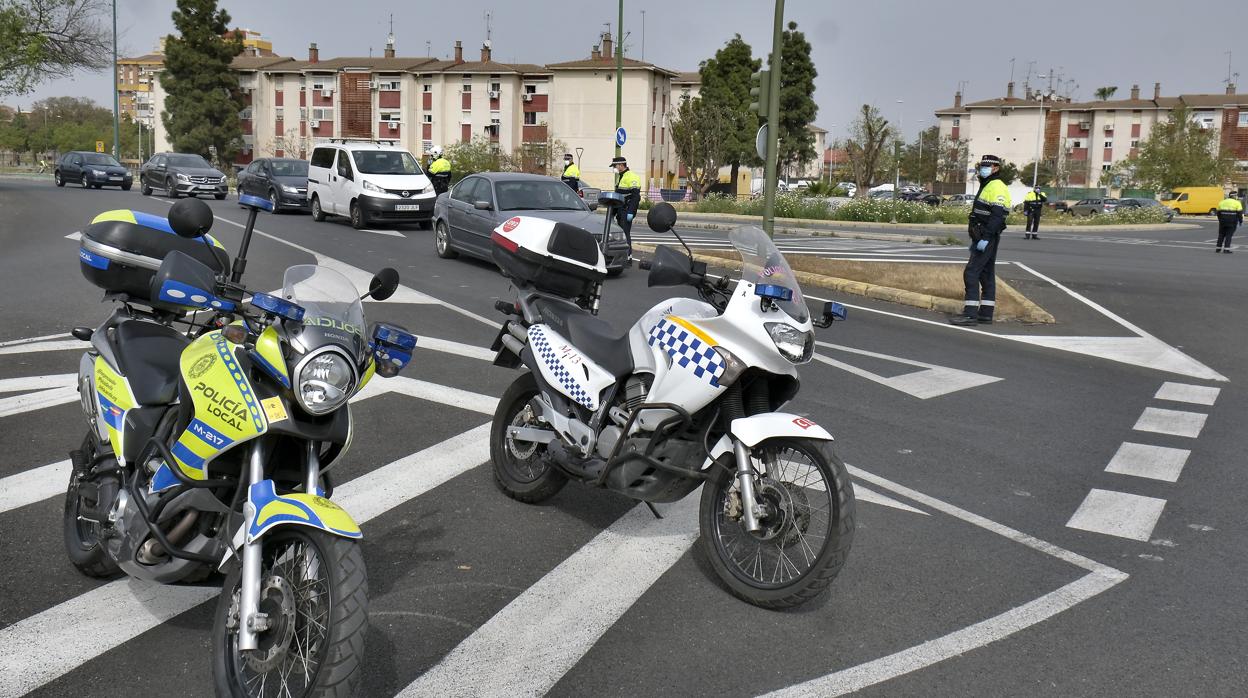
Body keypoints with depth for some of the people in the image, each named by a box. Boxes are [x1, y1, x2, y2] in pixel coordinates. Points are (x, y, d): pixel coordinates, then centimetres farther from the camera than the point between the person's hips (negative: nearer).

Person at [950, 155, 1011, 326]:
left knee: (971, 273, -13)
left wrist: (985, 238, -27)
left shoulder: (997, 187, -13)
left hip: (988, 239, -11)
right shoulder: (986, 186, 20)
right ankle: (986, 314, 14)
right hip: (982, 238, 11)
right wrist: (975, 239, 24)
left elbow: (997, 215, -23)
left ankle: (970, 313, -14)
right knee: (986, 275, 10)